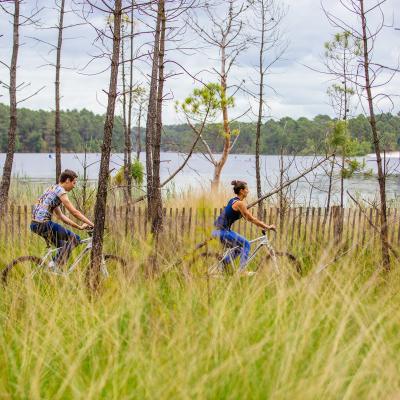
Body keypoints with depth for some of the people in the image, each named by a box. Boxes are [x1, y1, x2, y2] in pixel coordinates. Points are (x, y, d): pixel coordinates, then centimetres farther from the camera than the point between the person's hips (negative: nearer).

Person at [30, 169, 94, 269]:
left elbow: (60, 216, 26)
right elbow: (74, 212, -9)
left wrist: (79, 226, 25)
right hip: (42, 224, -10)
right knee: (74, 239, -5)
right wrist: (92, 224, -3)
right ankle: (55, 264, -9)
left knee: (62, 246, 22)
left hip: (35, 224, 10)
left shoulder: (53, 189, 22)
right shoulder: (60, 190, -6)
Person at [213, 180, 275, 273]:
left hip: (221, 231, 10)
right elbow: (251, 218, -14)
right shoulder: (239, 203, -16)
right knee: (246, 244, -6)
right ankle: (241, 270, -8)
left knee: (239, 247, 21)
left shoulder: (234, 201, 15)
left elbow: (247, 217, 22)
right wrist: (267, 227, -8)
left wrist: (261, 225, 20)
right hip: (224, 232, -10)